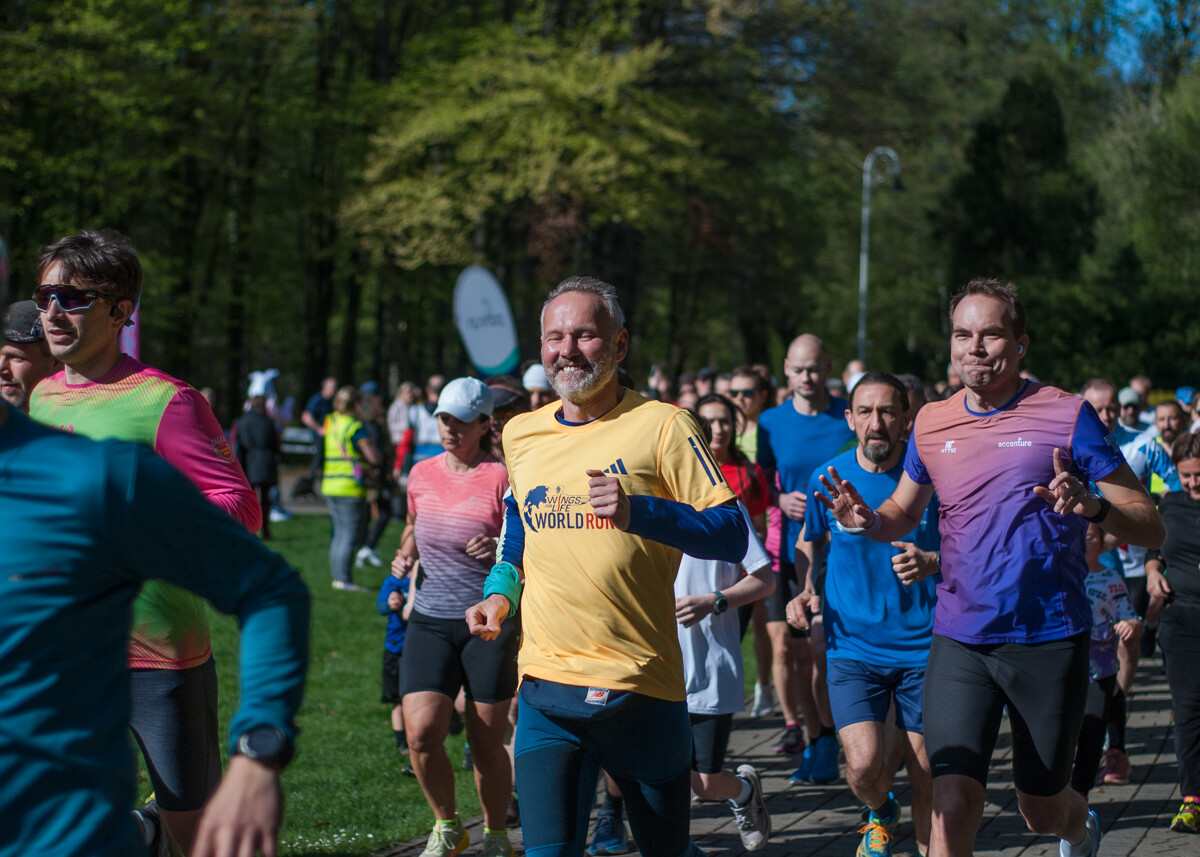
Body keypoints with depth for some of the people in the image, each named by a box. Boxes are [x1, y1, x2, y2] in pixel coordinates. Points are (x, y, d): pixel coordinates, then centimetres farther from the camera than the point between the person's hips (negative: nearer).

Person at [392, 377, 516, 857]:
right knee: (421, 732, -12)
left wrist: (501, 549, -23)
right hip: (431, 620, 3)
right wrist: (405, 555, 8)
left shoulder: (501, 478, -6)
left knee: (486, 745, 2)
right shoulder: (421, 474, 8)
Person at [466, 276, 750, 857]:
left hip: (641, 685, -3)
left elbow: (731, 535, -9)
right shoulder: (521, 433, 11)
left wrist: (639, 511, -22)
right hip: (545, 685, 3)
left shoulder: (661, 426, -5)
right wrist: (501, 592, 12)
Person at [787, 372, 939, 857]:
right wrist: (806, 592, 2)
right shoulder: (827, 479, 0)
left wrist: (930, 563, -17)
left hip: (924, 646, 0)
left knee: (926, 770, 2)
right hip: (852, 646, 1)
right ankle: (880, 814, 21)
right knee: (865, 763, -14)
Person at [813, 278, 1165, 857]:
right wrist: (867, 520, -2)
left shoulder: (1066, 416, -7)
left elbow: (1151, 530, -7)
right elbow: (904, 512, 22)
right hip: (960, 641, 2)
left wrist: (1093, 506, -29)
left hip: (1050, 641, -2)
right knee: (953, 802, -15)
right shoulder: (931, 423, 5)